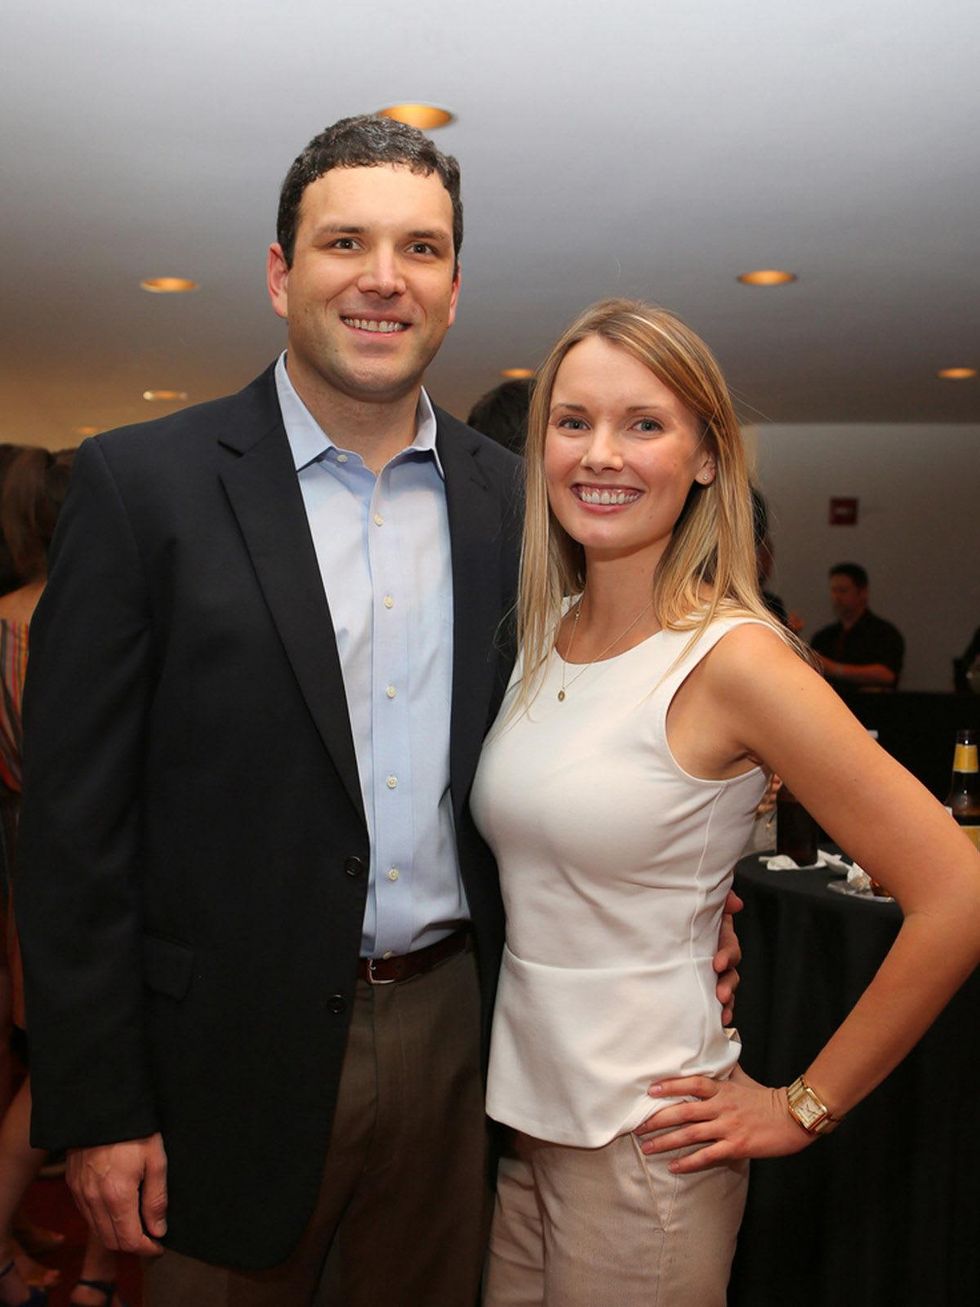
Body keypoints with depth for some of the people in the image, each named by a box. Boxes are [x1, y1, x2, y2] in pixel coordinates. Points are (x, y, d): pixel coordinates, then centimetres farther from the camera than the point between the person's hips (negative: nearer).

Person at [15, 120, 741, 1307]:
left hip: (453, 1028, 4)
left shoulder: (506, 498, 2)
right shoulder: (143, 484, -10)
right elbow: (73, 820, -10)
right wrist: (95, 1109, -10)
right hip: (239, 1052, -3)